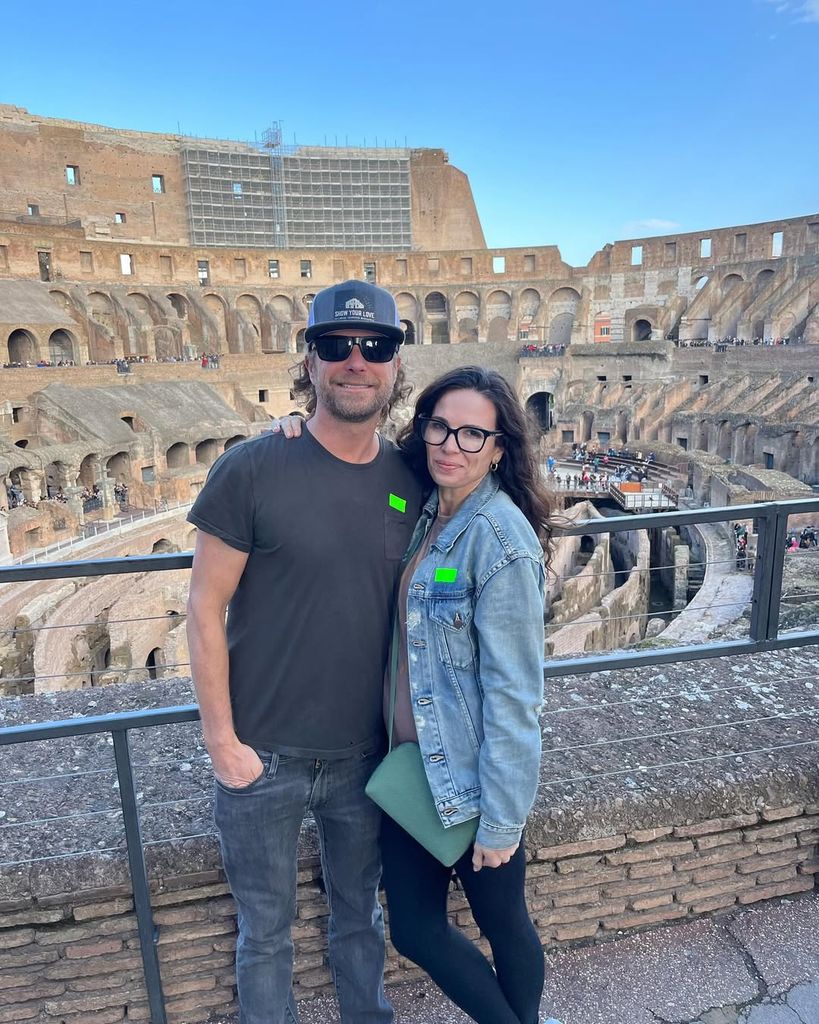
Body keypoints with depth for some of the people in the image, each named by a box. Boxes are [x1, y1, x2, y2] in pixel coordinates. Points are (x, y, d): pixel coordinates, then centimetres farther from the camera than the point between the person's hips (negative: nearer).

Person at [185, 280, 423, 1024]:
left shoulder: (410, 481, -3)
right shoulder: (251, 471, -15)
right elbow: (205, 607, -11)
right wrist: (222, 741, -10)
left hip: (366, 756, 3)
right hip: (263, 757, -3)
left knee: (360, 916, 25)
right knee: (266, 932, 19)